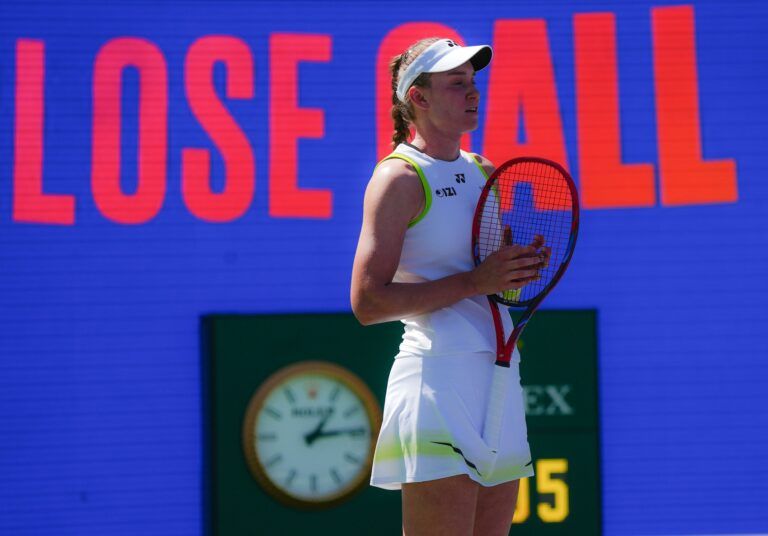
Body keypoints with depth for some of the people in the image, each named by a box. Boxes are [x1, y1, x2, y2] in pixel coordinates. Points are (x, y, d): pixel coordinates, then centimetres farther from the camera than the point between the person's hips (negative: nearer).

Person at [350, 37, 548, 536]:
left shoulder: (486, 173, 15)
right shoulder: (399, 178, -7)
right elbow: (367, 302, -16)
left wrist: (521, 268, 3)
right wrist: (475, 280, -19)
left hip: (500, 375, 8)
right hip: (439, 377, -8)